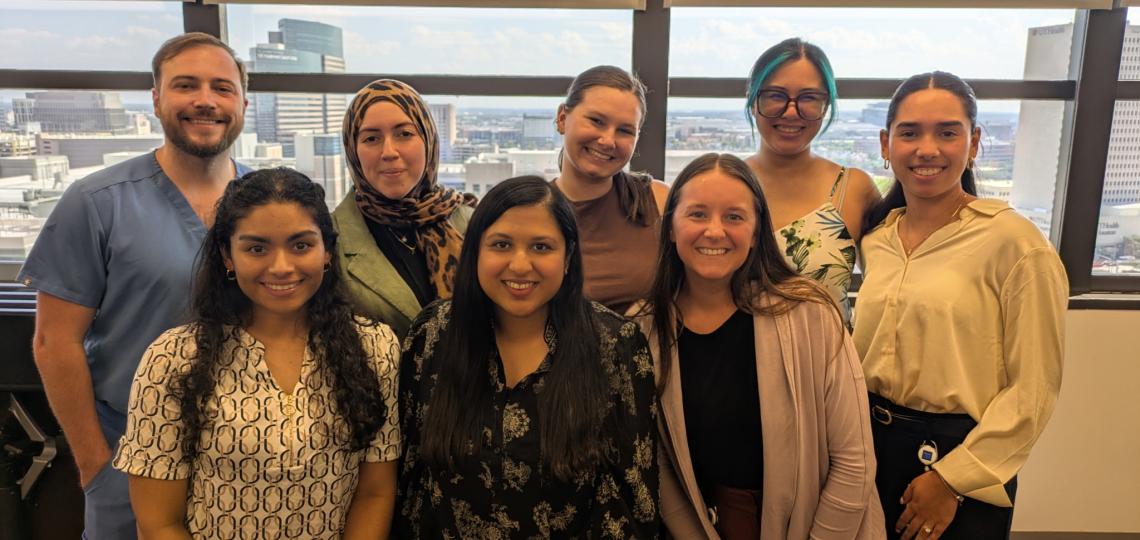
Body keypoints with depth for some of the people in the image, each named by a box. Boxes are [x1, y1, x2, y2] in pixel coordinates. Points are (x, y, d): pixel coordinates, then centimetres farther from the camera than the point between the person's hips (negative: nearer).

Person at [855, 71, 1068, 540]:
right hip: (871, 445, 5)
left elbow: (1034, 386, -14)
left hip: (959, 454, -5)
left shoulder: (1014, 242, -14)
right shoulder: (875, 237, 3)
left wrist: (951, 478, -14)